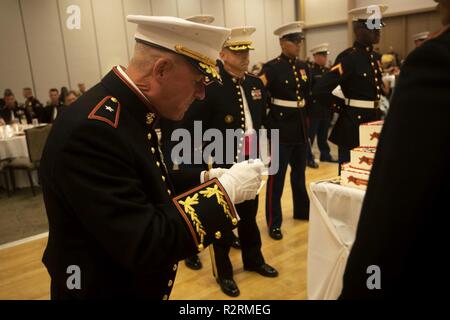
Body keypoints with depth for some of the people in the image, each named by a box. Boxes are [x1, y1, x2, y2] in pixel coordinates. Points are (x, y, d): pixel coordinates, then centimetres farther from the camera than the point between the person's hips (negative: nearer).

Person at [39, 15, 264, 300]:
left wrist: (202, 181, -3)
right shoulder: (93, 129, -31)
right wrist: (224, 190, -26)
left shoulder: (129, 112, -2)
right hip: (104, 288, -8)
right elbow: (145, 247, -32)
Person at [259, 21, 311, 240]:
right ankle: (274, 223, 13)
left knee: (299, 172, 20)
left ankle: (302, 211, 37)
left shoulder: (303, 67, 9)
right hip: (280, 128, -6)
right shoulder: (272, 67, -11)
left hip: (301, 126, 7)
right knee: (277, 177, 1)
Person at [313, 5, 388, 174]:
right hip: (353, 126, -8)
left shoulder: (374, 57, 10)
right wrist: (344, 106, -12)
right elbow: (319, 90, -25)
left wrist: (376, 110, 13)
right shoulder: (348, 57, -15)